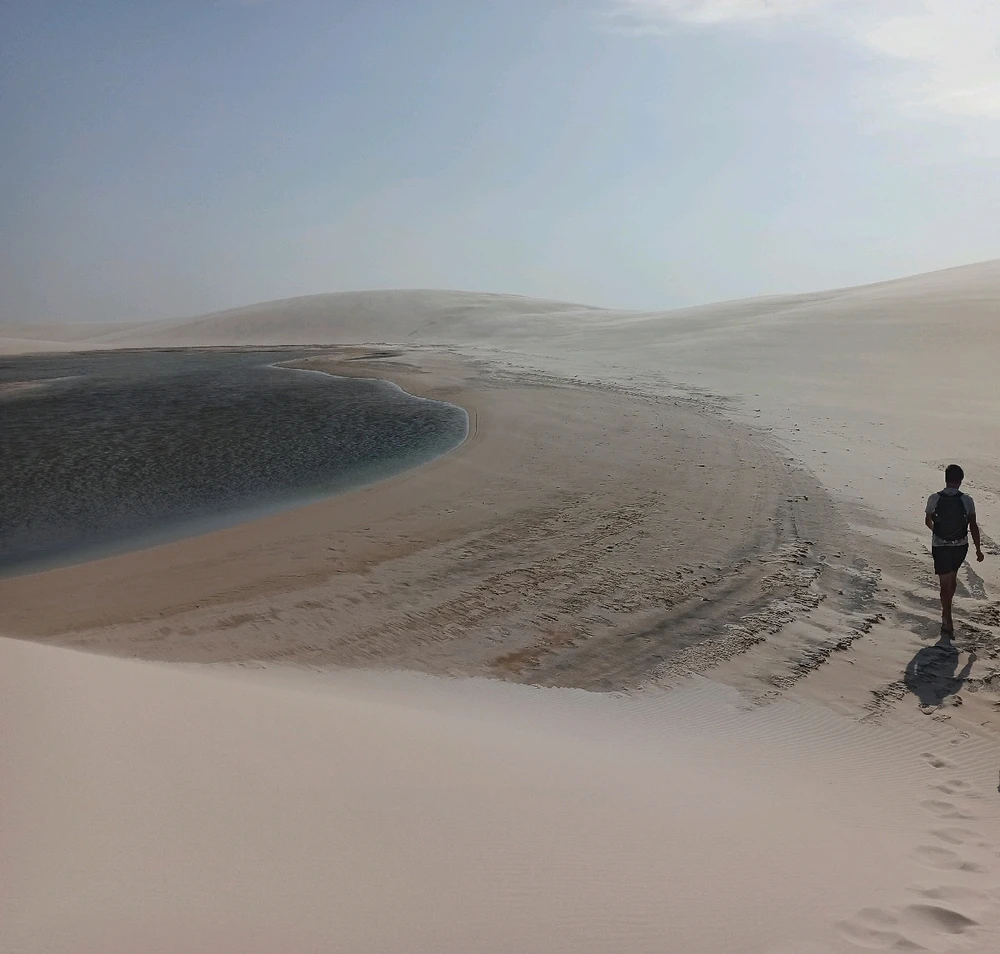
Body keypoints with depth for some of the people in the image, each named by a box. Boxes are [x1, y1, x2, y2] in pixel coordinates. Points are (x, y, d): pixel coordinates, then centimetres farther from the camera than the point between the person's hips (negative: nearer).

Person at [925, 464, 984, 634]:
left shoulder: (934, 499, -12)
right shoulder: (967, 500, -12)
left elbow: (928, 522, 4)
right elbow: (973, 526, -9)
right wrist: (978, 549, 0)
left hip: (940, 546, -2)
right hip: (960, 546, 2)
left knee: (945, 582, 4)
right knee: (952, 575, 25)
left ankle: (948, 622, 2)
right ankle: (946, 610, 39)